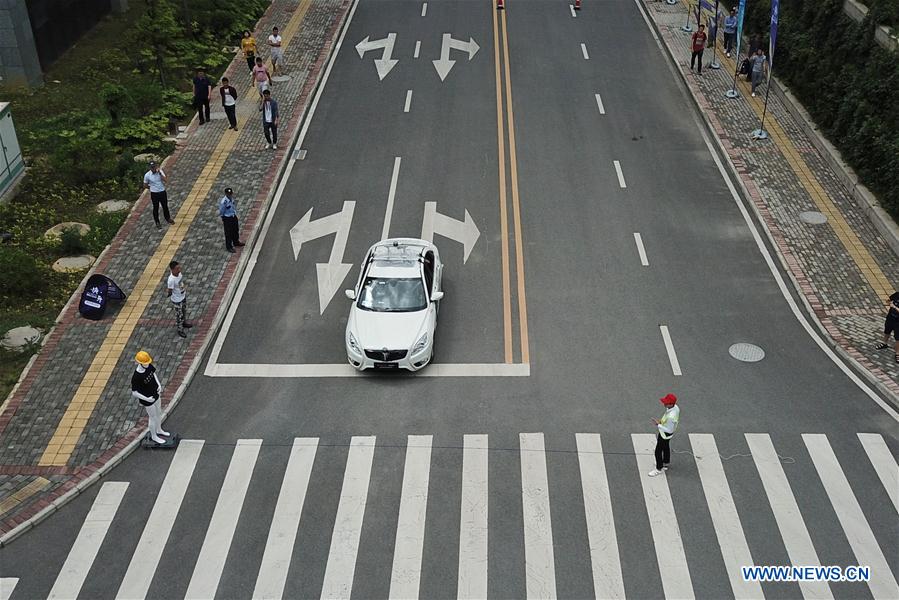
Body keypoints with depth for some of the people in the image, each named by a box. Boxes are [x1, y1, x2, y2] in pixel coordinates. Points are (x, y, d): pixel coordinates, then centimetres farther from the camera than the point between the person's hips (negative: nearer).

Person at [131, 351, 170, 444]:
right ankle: (154, 436, 39)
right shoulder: (136, 377, -35)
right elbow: (134, 392, -24)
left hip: (155, 394, 7)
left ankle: (159, 430, 53)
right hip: (147, 399, -7)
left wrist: (159, 385, -6)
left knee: (159, 413, 26)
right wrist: (147, 399, -26)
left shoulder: (149, 366, -17)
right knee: (153, 417, 14)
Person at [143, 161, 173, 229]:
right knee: (156, 208, 10)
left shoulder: (160, 171, -8)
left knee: (165, 206, 18)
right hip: (154, 194, -2)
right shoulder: (147, 175, -13)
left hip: (162, 192, 2)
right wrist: (152, 188, 0)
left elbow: (165, 180, -20)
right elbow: (145, 185, -1)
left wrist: (160, 173, -26)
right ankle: (157, 223, 25)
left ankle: (168, 219, 41)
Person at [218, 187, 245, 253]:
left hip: (234, 216, 8)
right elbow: (221, 212, -16)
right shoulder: (223, 202, -29)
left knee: (236, 230, 26)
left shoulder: (231, 198, -7)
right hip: (227, 218, -8)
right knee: (228, 233, 9)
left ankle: (236, 242, 51)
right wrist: (223, 220, -7)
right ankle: (229, 247, 28)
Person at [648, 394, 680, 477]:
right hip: (666, 434, 9)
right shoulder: (675, 407, -17)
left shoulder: (671, 417, -44)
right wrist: (661, 421, 1)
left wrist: (658, 425, -29)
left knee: (658, 451, 11)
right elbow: (677, 419, 4)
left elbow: (669, 430, -31)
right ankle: (665, 464, 53)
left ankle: (659, 469, 32)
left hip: (665, 434, -9)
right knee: (666, 447, 30)